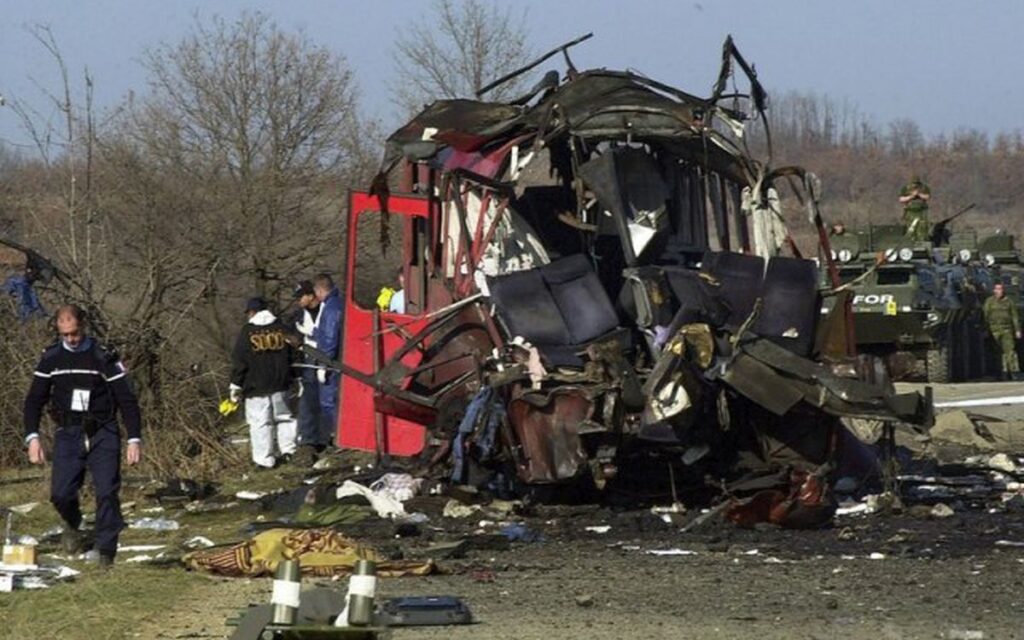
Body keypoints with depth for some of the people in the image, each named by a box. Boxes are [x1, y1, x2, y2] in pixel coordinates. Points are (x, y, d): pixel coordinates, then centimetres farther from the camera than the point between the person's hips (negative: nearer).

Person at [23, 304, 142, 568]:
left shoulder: (103, 358, -3)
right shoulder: (51, 358, 4)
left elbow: (127, 400, -1)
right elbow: (35, 400, 7)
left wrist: (134, 440, -9)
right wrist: (32, 437, -6)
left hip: (102, 435, -2)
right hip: (68, 435, 2)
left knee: (107, 493, -11)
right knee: (61, 493, -10)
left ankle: (106, 554, -2)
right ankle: (72, 525, 24)